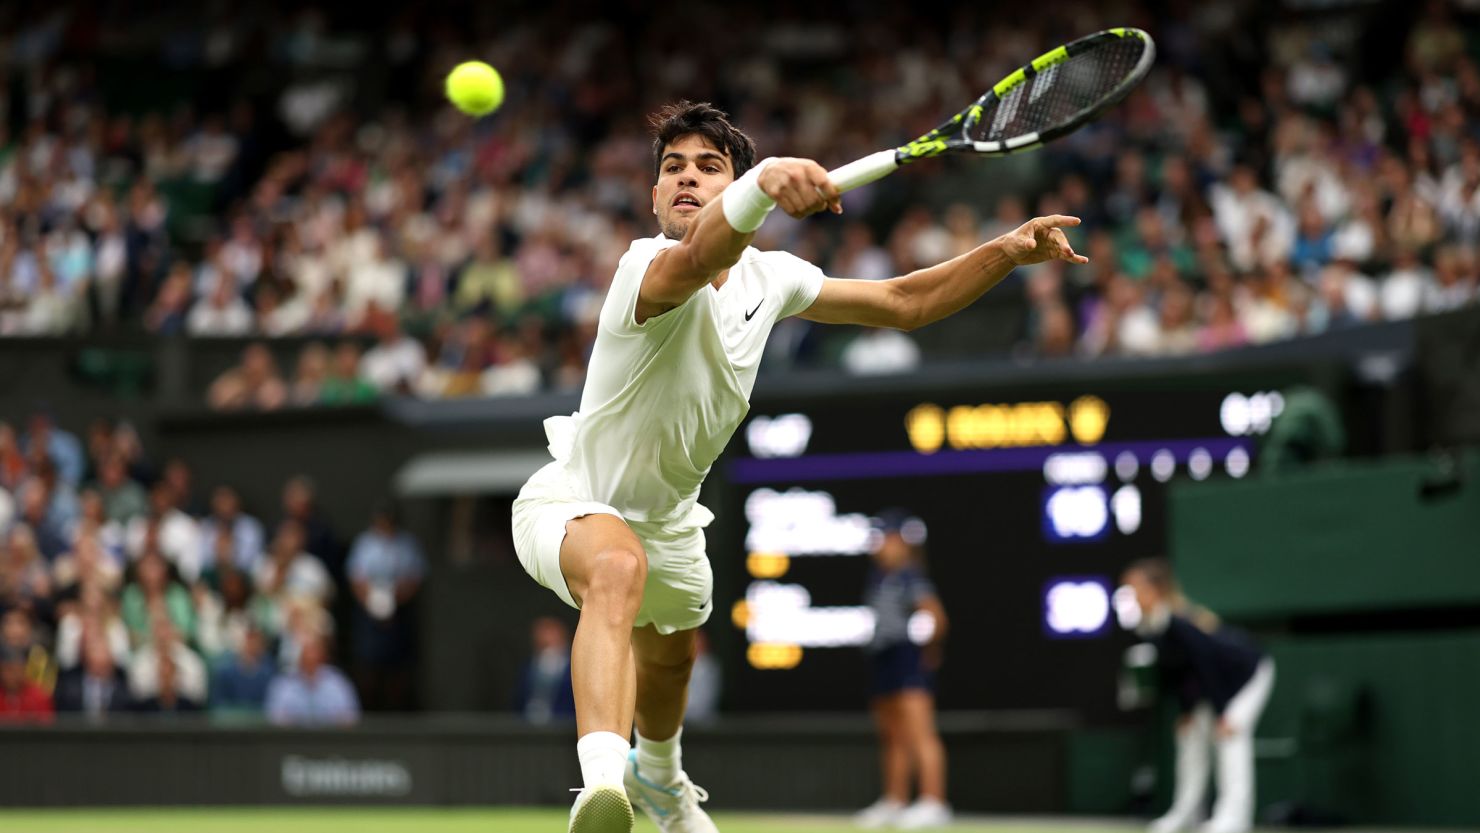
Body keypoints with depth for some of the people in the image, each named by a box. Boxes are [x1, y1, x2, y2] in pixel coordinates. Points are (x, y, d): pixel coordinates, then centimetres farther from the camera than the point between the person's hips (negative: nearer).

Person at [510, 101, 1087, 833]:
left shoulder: (771, 278, -8)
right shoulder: (652, 270, -31)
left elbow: (903, 303, 5)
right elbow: (700, 257, -57)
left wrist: (1010, 250, -6)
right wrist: (765, 184, -77)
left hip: (665, 516, 8)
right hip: (572, 500, -8)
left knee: (669, 659, 33)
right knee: (619, 569, -43)